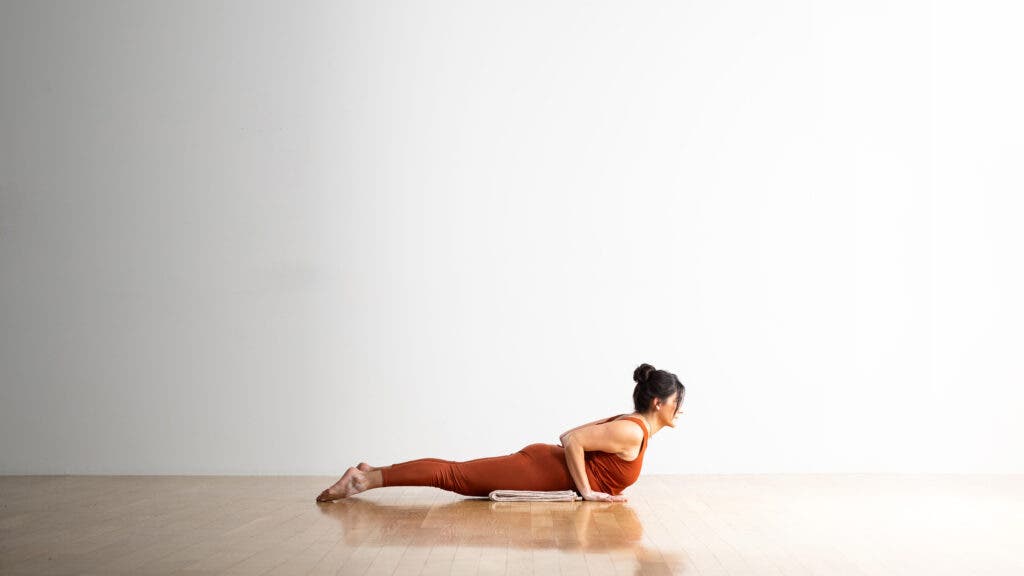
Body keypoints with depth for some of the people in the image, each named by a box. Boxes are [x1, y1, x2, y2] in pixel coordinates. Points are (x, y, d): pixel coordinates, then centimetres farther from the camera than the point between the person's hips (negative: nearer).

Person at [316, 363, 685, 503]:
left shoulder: (627, 422, 14)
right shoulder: (631, 433, -16)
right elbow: (572, 440, -24)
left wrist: (602, 480, 17)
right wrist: (586, 491, -18)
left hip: (545, 463, 8)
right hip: (542, 469, -8)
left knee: (458, 477, 8)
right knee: (455, 476, -10)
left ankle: (368, 475, 10)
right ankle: (366, 478, -10)